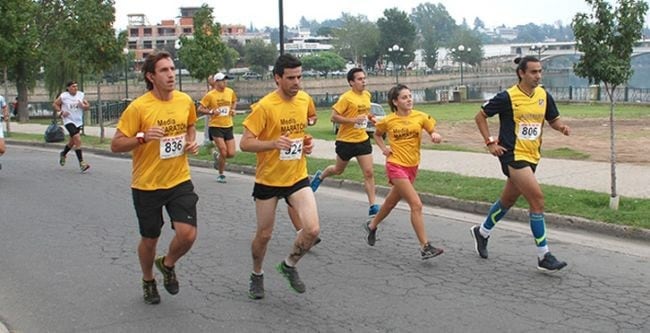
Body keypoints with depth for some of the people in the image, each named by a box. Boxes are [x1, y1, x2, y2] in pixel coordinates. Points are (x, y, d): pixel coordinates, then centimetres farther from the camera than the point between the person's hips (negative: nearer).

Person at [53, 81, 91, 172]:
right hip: (69, 121, -6)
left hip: (78, 122, 6)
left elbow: (87, 106, 8)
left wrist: (83, 106, -14)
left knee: (72, 142, 21)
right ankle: (81, 163, -18)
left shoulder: (81, 95, 4)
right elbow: (55, 104, 3)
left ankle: (63, 154, 50)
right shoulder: (64, 96, -7)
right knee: (78, 140, -19)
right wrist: (61, 112, -12)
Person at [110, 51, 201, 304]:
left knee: (187, 234, -10)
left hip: (179, 181, 3)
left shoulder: (185, 101, -2)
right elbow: (116, 145, -10)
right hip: (147, 185, -3)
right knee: (149, 239, 12)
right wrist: (142, 137, -26)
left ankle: (168, 264, 24)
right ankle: (148, 281, 41)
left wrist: (191, 141, 0)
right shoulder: (138, 107, -15)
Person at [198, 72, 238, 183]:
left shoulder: (230, 92, 3)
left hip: (228, 127, 4)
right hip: (216, 127, -4)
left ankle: (217, 155, 33)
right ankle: (221, 174, 12)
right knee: (223, 152, -10)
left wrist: (233, 109, 5)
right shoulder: (210, 95, -10)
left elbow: (234, 101, 24)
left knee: (231, 154, -1)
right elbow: (200, 108, -6)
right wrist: (211, 112, -19)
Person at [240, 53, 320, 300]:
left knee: (312, 229, -11)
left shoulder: (305, 99, 0)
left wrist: (306, 144, 1)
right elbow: (245, 143, -18)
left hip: (297, 177, 4)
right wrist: (273, 143, -33)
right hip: (268, 180, -4)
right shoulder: (264, 107, -18)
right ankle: (257, 275, 38)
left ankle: (290, 265, 18)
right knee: (264, 235, 10)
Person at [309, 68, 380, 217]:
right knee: (338, 170, 17)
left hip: (362, 139, 5)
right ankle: (320, 176, 48)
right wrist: (354, 120, -26)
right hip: (346, 140, -5)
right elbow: (334, 116, -19)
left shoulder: (367, 95, 4)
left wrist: (368, 116, 3)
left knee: (369, 173, -4)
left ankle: (373, 206, -2)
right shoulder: (346, 98, -17)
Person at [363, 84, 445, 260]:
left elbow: (433, 132, 3)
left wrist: (436, 136, -19)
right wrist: (384, 148, -1)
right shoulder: (388, 121, -4)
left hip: (412, 166, 4)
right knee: (416, 204, -16)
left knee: (391, 202, 21)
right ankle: (425, 247, -13)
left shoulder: (420, 117, -1)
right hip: (396, 165, -4)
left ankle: (372, 225, 48)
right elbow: (377, 135, 15)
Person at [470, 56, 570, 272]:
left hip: (532, 157, 7)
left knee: (508, 200, 20)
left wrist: (561, 126, -7)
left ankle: (482, 232, 44)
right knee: (537, 198, -15)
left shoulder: (544, 96, 5)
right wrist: (490, 142, -10)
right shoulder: (507, 97, -12)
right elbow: (480, 116, -3)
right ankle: (543, 256, -8)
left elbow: (553, 119, 16)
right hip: (513, 155, -7)